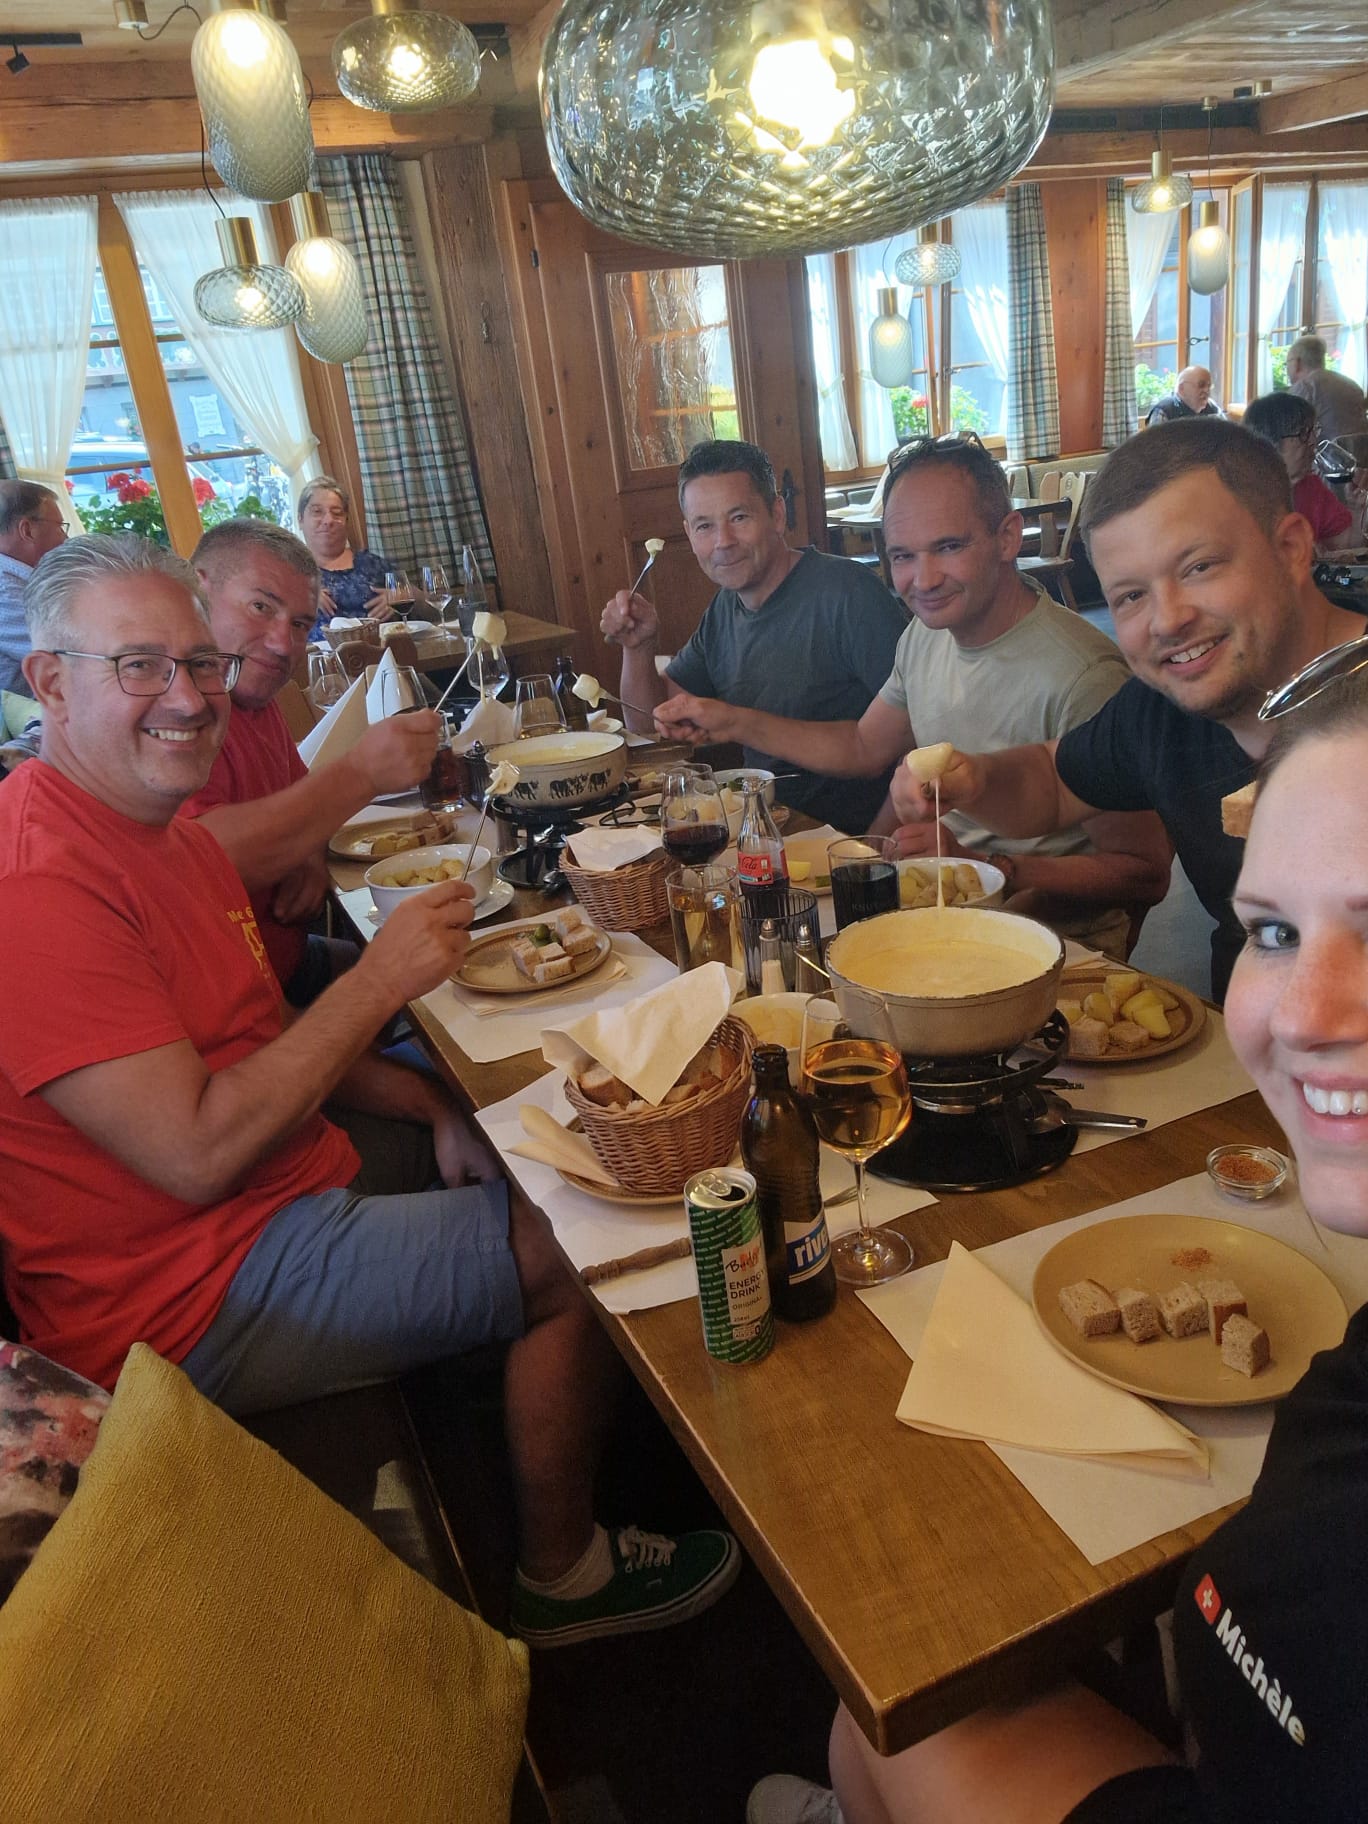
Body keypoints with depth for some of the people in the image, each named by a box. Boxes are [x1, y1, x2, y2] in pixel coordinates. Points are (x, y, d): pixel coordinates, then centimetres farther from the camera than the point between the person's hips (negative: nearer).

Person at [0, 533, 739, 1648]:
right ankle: (560, 1577, 15)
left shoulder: (166, 828, 7)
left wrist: (434, 1113, 2)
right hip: (195, 1302, -10)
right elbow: (199, 1154, -29)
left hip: (296, 1175, 10)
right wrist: (385, 978, -23)